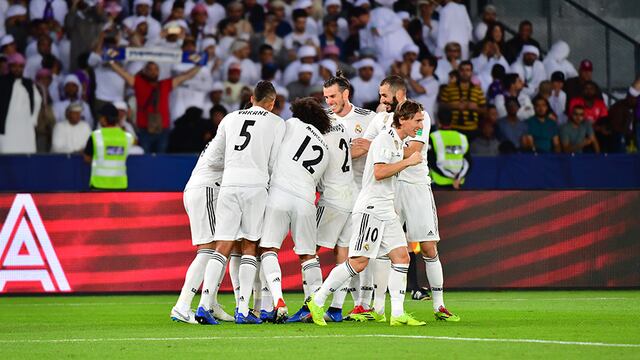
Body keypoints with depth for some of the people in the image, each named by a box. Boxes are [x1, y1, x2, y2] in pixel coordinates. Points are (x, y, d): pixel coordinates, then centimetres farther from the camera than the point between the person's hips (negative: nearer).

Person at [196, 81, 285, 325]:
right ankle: (243, 309, -4)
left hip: (229, 183, 2)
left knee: (223, 247, 2)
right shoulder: (277, 123, 7)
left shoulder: (230, 119, 16)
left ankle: (204, 304, -11)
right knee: (250, 247, 4)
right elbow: (274, 163, 5)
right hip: (256, 185, -2)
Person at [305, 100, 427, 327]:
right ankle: (317, 302, -2)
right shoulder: (385, 139, -12)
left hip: (386, 212, 10)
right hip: (370, 209, -10)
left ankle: (398, 314, -2)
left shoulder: (398, 142, 17)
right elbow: (379, 172, -22)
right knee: (358, 262, -11)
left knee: (401, 257, -1)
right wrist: (408, 162, -17)